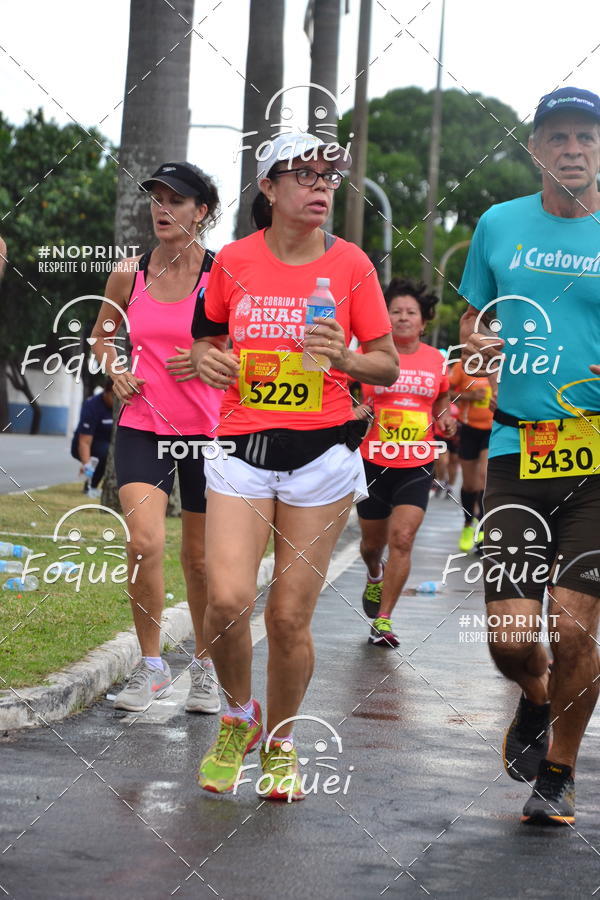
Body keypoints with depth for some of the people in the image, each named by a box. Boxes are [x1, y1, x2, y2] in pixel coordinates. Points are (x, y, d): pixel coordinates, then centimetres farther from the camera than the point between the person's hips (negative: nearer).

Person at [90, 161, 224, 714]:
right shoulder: (129, 274, 2)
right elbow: (102, 333, 20)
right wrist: (115, 372, 2)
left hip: (207, 430, -1)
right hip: (143, 426, 1)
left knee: (200, 557, 8)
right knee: (144, 541, -17)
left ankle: (206, 666, 30)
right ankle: (151, 667, -1)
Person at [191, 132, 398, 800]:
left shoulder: (351, 264, 1)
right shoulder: (233, 261, 3)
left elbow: (387, 365, 4)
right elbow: (210, 336, 19)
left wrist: (343, 359, -16)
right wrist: (208, 358, -3)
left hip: (321, 449, -1)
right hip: (241, 444, 1)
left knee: (290, 616, 0)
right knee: (228, 598, -15)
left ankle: (279, 743, 23)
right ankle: (239, 716, 14)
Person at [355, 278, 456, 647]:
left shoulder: (436, 360, 4)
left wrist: (446, 419, 1)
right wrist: (353, 411, -17)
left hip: (417, 467, 0)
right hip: (374, 463, 0)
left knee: (402, 538, -13)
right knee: (373, 541, 13)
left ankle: (383, 620, -6)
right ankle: (374, 576, 50)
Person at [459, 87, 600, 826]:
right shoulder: (500, 226, 9)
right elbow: (472, 317, 22)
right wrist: (477, 344, -1)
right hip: (518, 449, 2)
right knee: (510, 636, -3)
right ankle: (536, 700, 34)